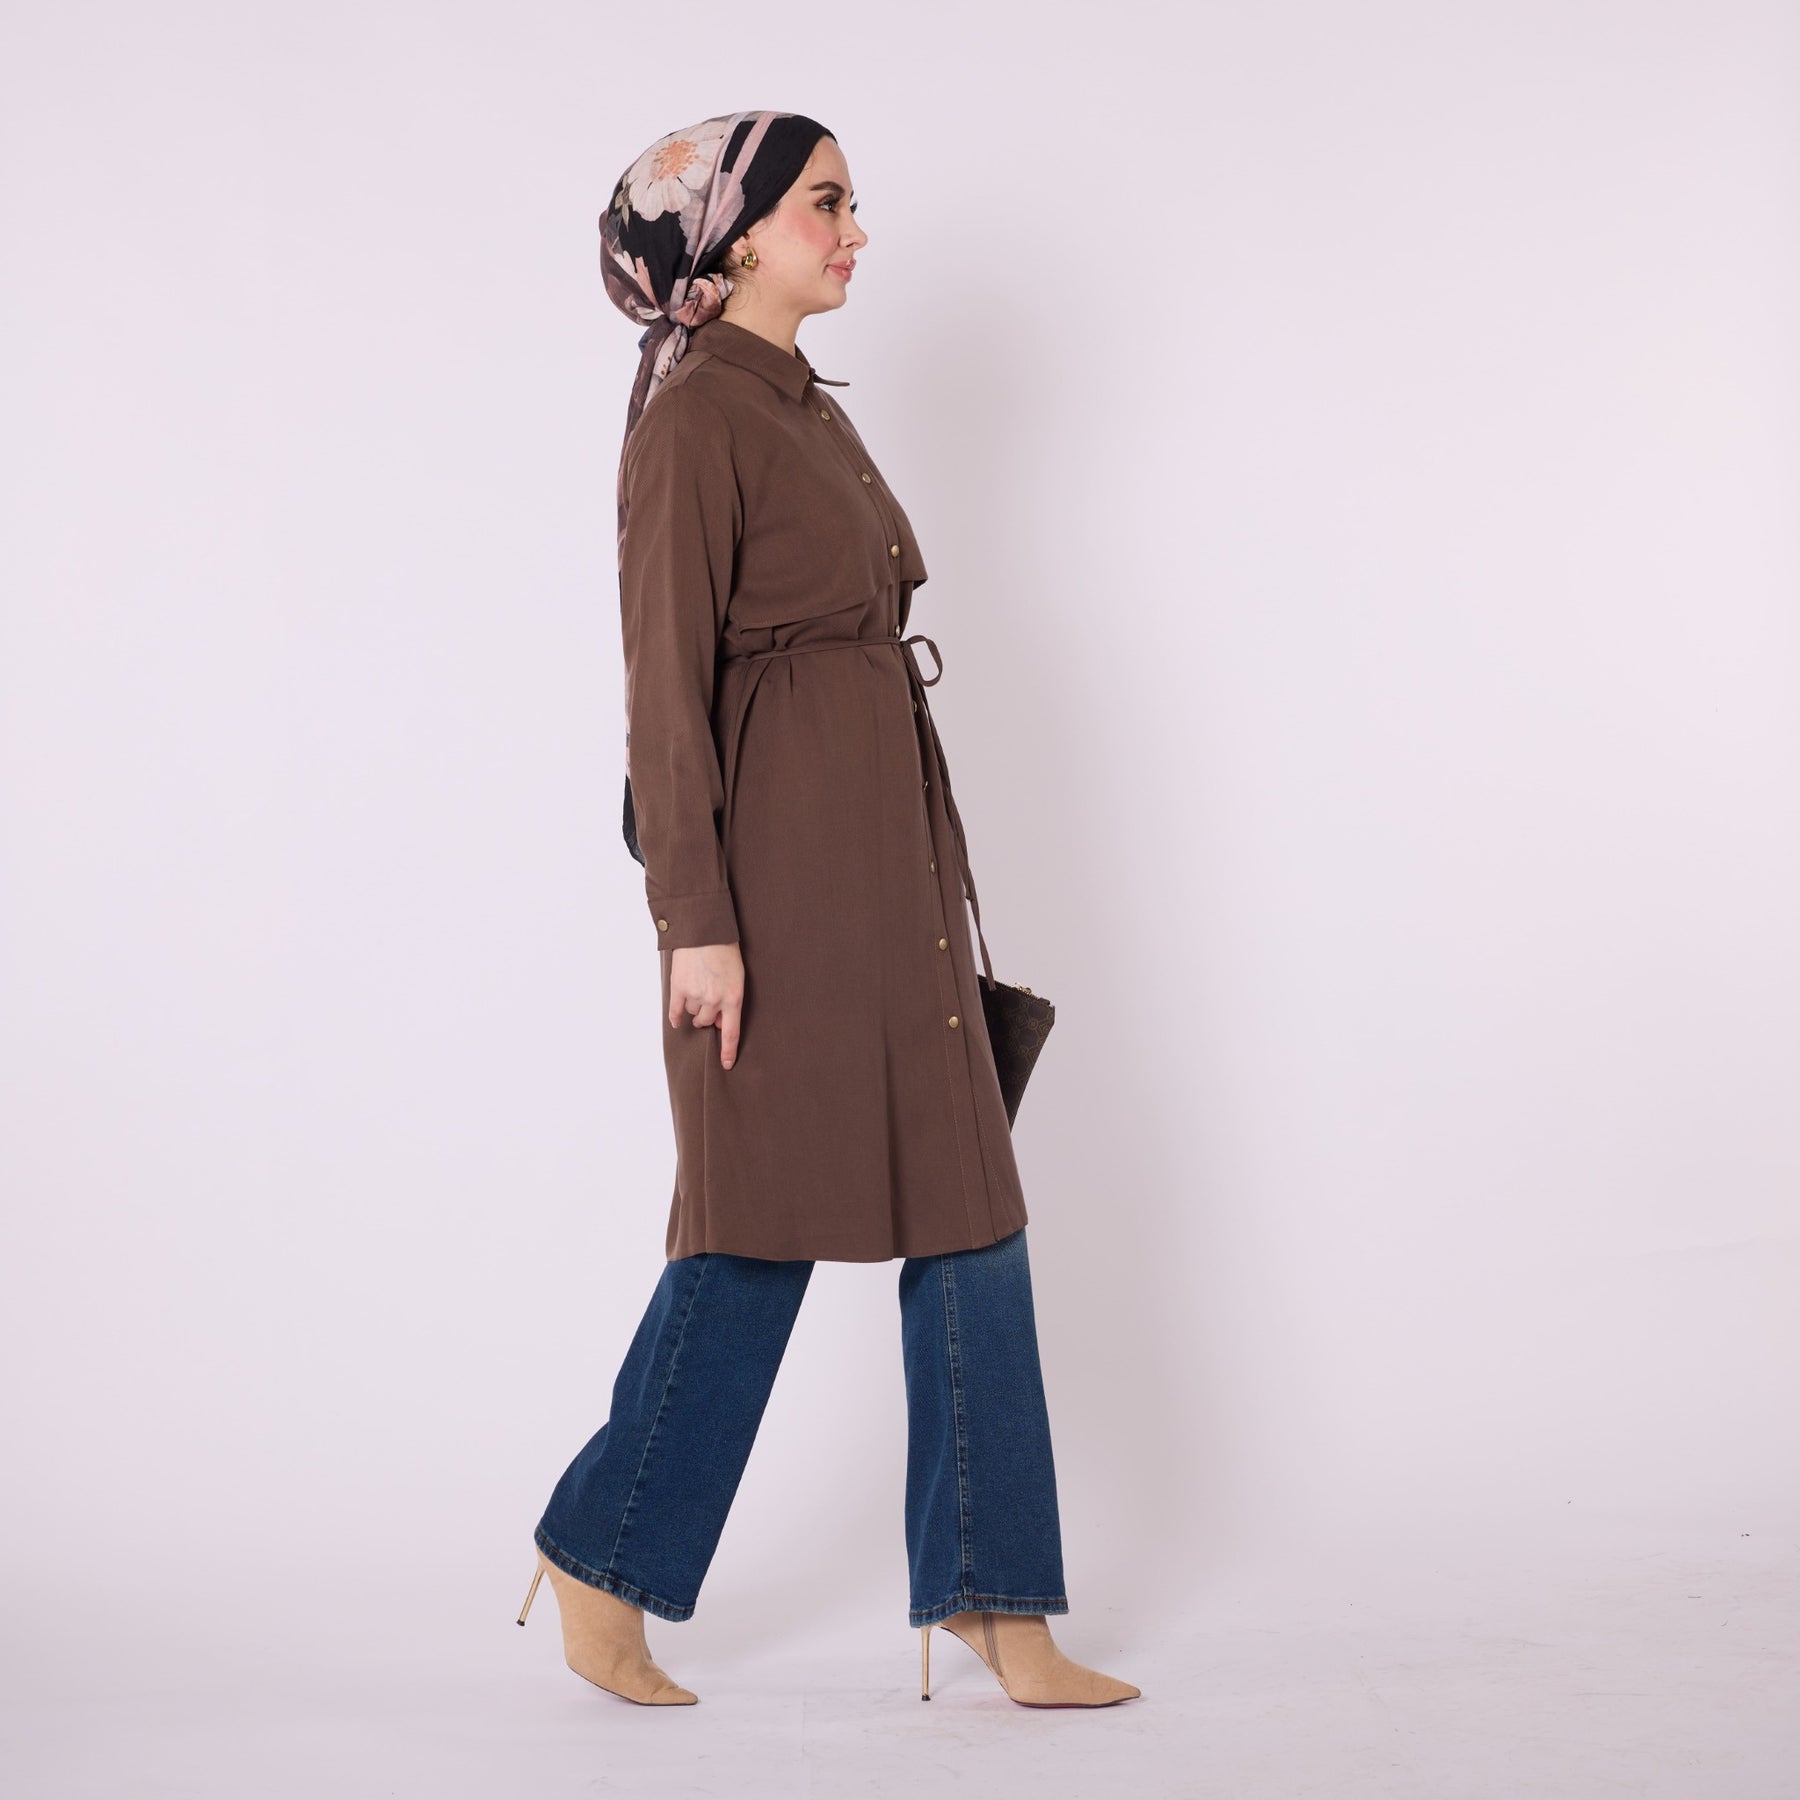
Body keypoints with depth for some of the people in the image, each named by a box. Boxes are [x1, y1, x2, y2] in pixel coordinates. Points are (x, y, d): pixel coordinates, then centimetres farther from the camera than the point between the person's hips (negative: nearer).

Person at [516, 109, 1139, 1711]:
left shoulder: (807, 405, 18)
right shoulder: (695, 415, -10)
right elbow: (666, 679, -14)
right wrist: (696, 918, -19)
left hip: (888, 846, 9)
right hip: (781, 855, -9)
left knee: (966, 1207, 7)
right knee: (766, 1218, 0)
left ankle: (994, 1601, 15)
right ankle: (604, 1558, 19)